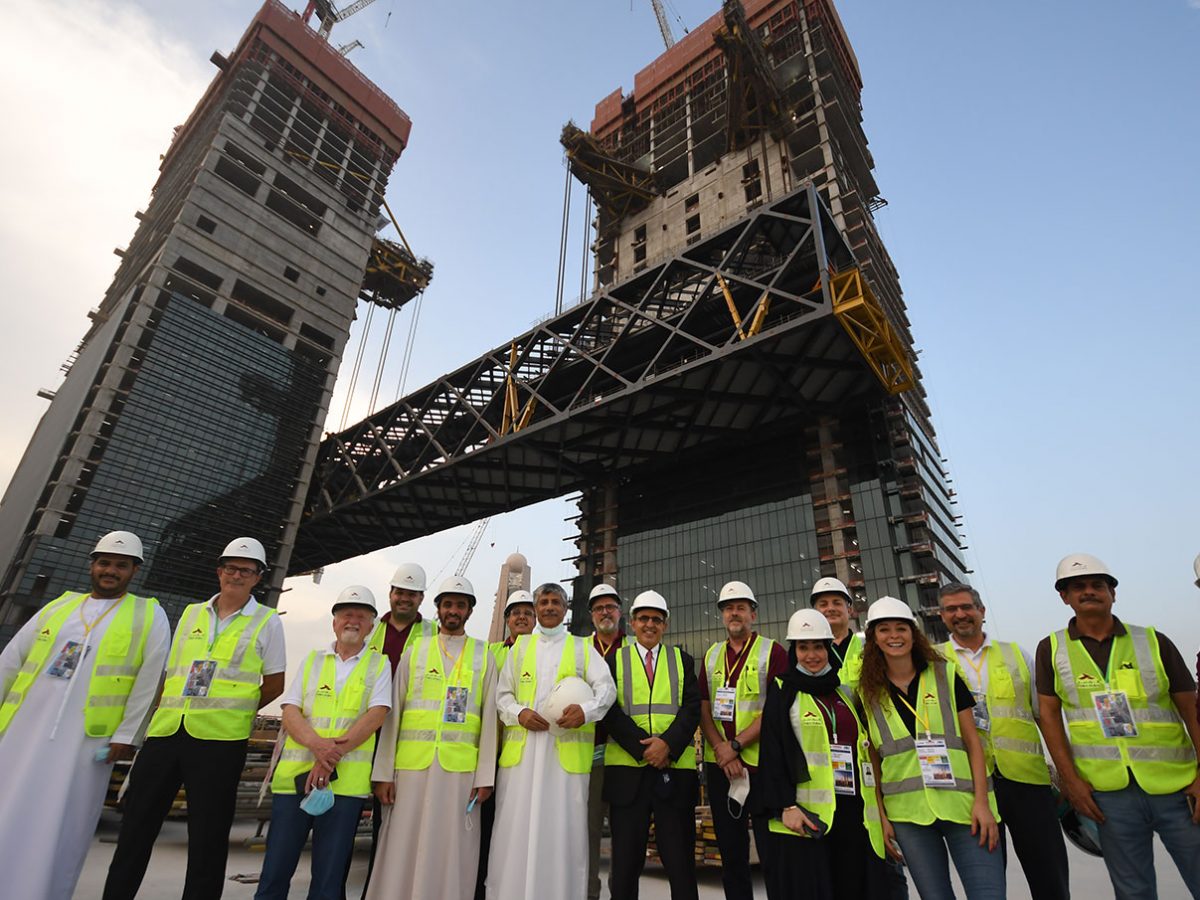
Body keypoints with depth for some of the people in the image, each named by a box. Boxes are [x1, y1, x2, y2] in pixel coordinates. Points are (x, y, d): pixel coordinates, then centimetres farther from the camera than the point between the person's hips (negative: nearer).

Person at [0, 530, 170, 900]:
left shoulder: (149, 615, 2)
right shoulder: (59, 606, 13)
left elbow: (149, 681, -4)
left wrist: (127, 734, -8)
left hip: (85, 738, -4)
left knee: (55, 827, 2)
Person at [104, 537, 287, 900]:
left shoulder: (267, 621, 0)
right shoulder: (191, 613, 13)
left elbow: (274, 684, 3)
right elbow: (170, 672, 18)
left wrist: (228, 710, 3)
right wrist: (162, 713, 10)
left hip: (218, 738, -4)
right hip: (166, 731, 4)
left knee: (207, 836, 4)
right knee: (135, 825, 11)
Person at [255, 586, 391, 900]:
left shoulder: (379, 664, 6)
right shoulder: (313, 660, 13)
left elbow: (375, 715, -5)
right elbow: (290, 712, 4)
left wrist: (333, 754, -16)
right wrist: (317, 744, -15)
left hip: (345, 780, -2)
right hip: (294, 774, 2)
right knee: (275, 870, 6)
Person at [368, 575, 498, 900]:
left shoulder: (483, 655, 7)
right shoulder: (415, 649, 9)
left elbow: (489, 717, 3)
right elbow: (393, 713, 6)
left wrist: (485, 776, -2)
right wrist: (383, 771, 0)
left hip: (461, 768, 0)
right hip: (412, 764, 1)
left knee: (451, 854, 4)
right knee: (402, 854, 4)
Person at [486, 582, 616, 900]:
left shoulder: (582, 647, 10)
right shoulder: (519, 646, 16)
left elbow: (606, 688, -1)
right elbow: (502, 694, 13)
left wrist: (586, 710, -20)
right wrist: (519, 713, -8)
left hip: (567, 750, -1)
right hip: (521, 749, 2)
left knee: (563, 830, 0)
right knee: (516, 830, 3)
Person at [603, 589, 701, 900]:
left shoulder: (682, 661, 11)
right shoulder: (614, 661, 7)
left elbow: (692, 709, 0)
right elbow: (610, 711, -3)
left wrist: (668, 744, -15)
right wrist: (643, 747, -13)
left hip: (675, 768, 1)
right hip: (627, 769, 0)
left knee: (680, 859, 6)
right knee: (626, 860, 8)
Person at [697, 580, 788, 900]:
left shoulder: (773, 652, -3)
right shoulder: (711, 656, 11)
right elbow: (703, 708, 6)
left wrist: (735, 745, -15)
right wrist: (720, 748, -9)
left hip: (762, 764, -4)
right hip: (719, 765, 5)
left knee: (771, 849, 0)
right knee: (730, 849, 13)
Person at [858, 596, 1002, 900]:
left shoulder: (945, 675, 2)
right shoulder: (868, 692, 4)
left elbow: (973, 743, 1)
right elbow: (873, 761, 7)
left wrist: (981, 802, -7)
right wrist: (881, 816, 2)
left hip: (962, 804, -1)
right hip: (907, 814, 1)